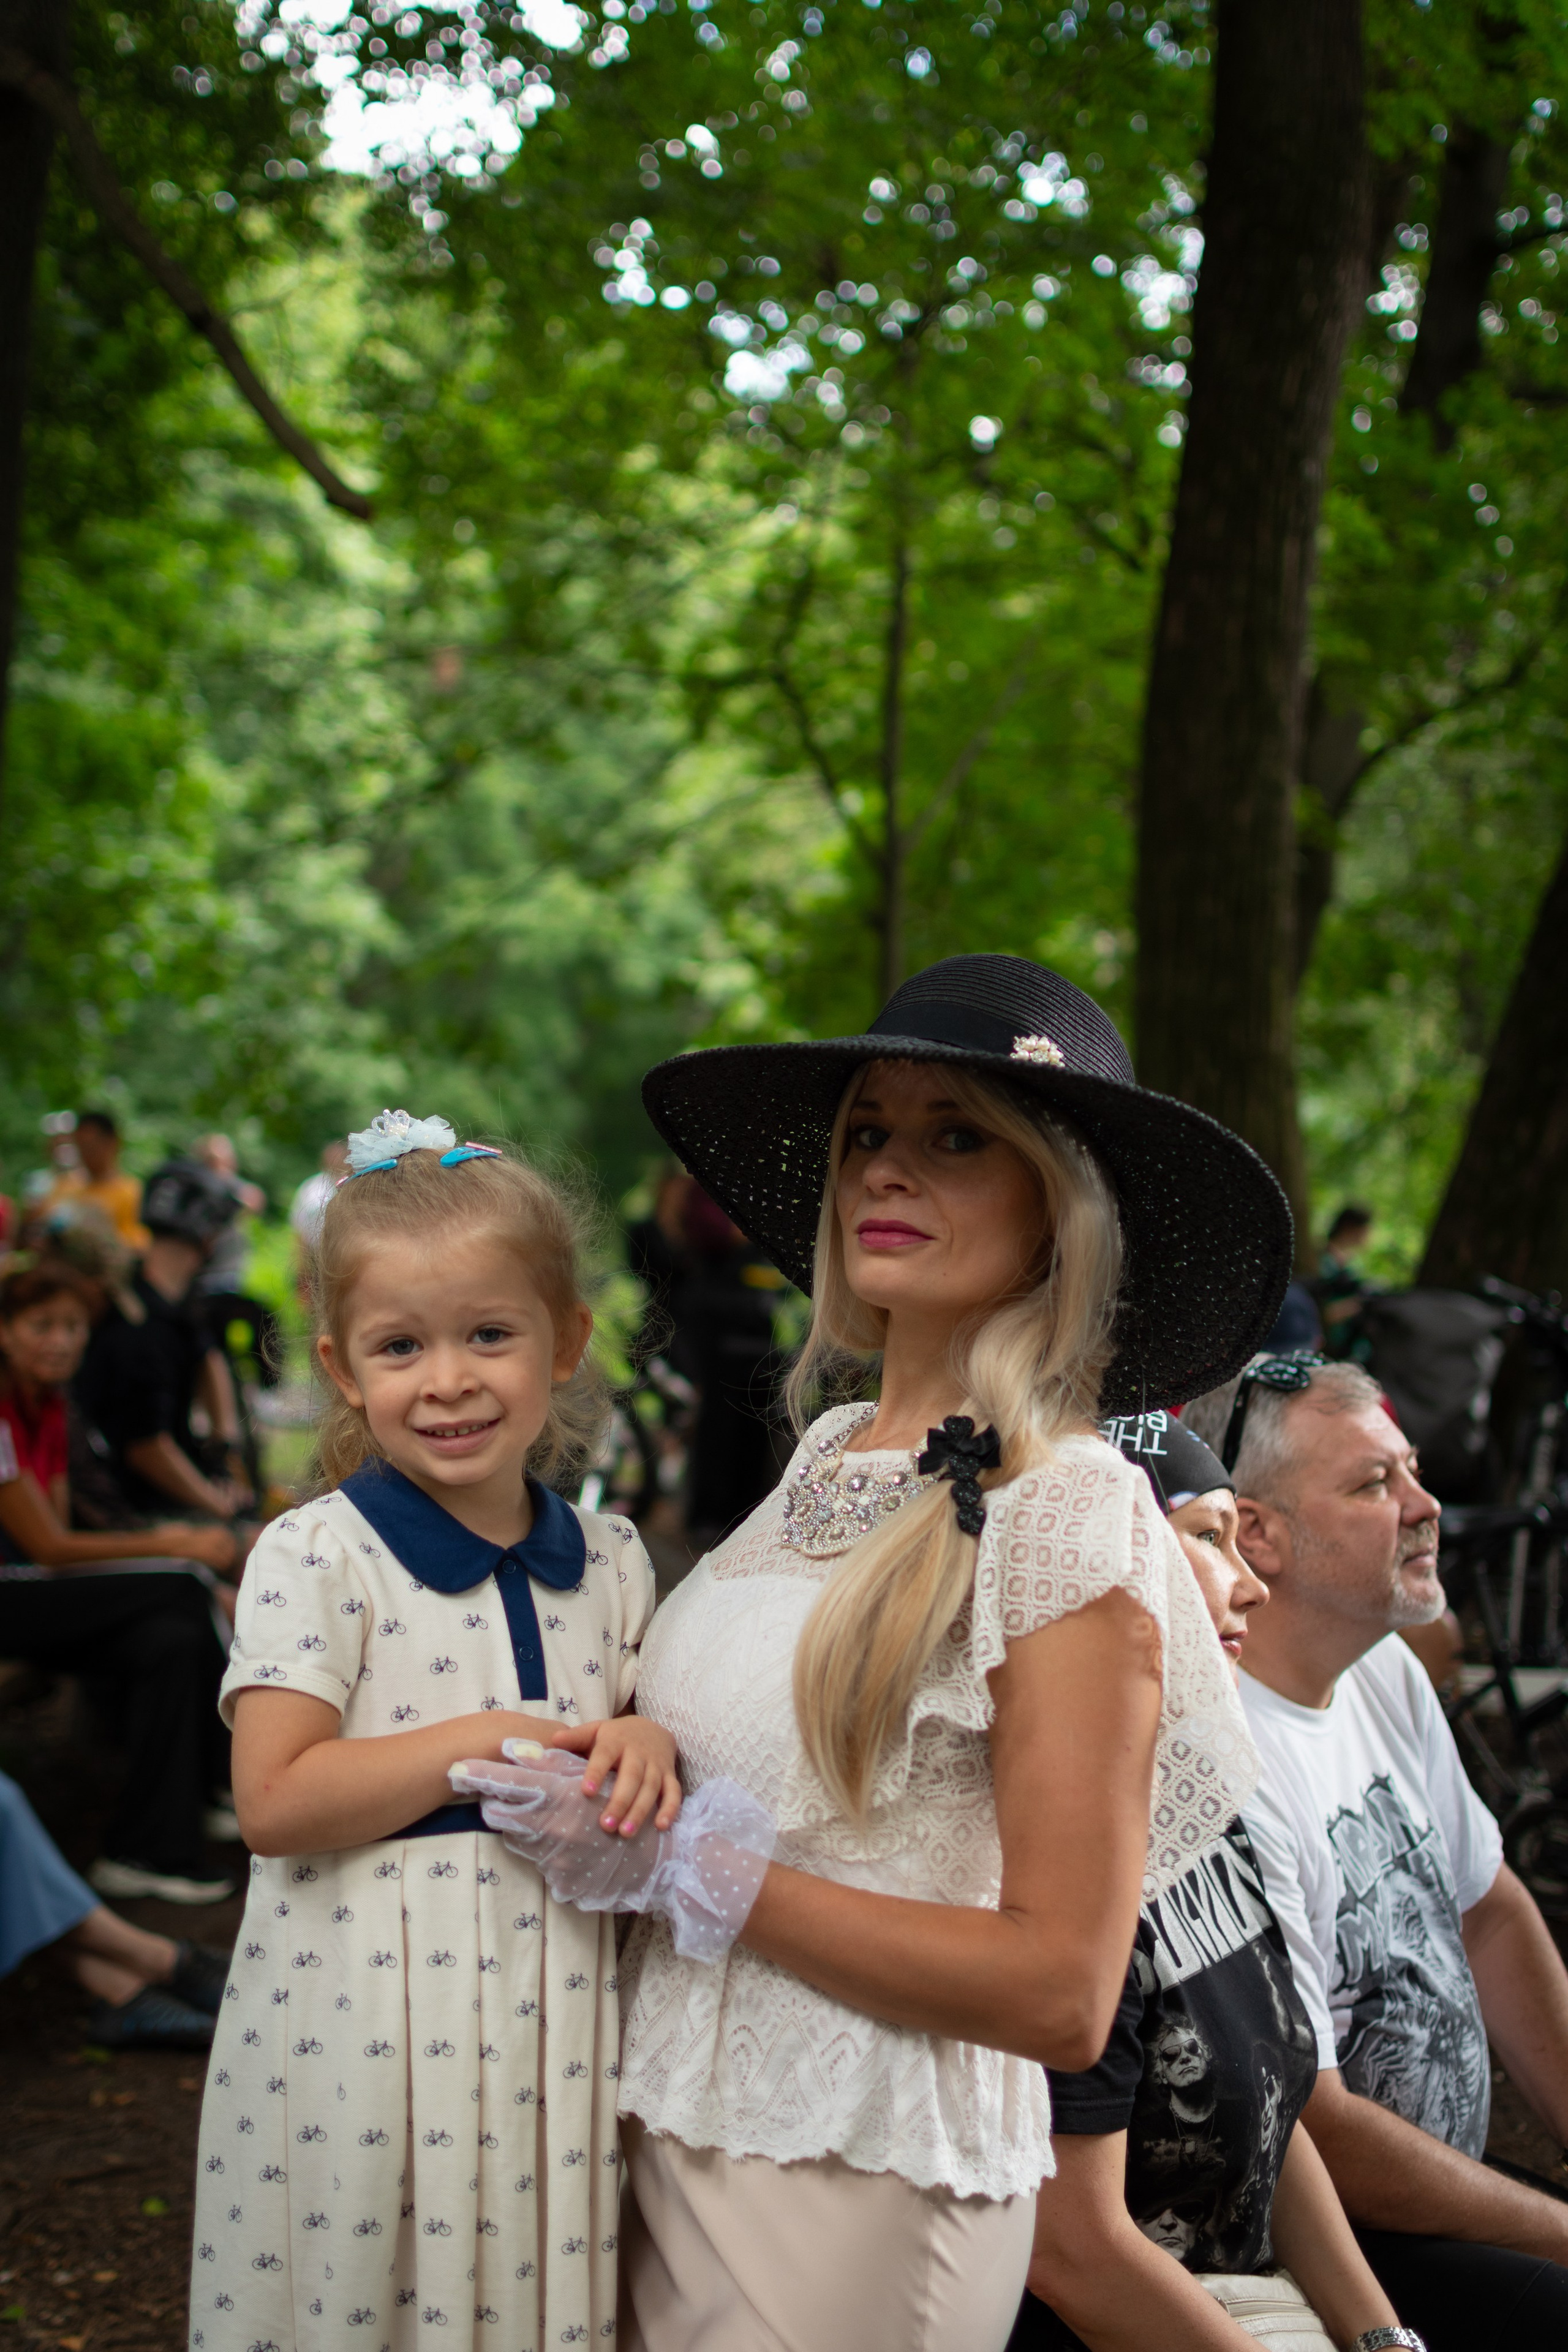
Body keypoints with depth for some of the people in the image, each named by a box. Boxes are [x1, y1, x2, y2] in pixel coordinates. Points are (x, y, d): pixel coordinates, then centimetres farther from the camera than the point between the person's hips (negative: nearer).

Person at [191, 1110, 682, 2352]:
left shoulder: (611, 1560, 6)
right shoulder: (314, 1556, -8)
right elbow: (276, 1804, -15)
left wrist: (647, 1747, -9)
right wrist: (495, 1743, -18)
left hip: (557, 2008, 4)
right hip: (363, 2015, -3)